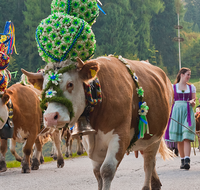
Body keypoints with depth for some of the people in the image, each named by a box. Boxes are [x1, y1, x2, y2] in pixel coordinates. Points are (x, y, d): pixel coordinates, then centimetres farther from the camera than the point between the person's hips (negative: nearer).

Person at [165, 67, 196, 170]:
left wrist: (192, 102, -10)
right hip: (176, 112, 0)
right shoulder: (173, 87, 8)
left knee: (187, 137, -14)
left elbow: (194, 104, 12)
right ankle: (182, 160, 11)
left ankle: (187, 160, -22)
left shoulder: (192, 87, 11)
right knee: (179, 139, 2)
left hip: (188, 112, 0)